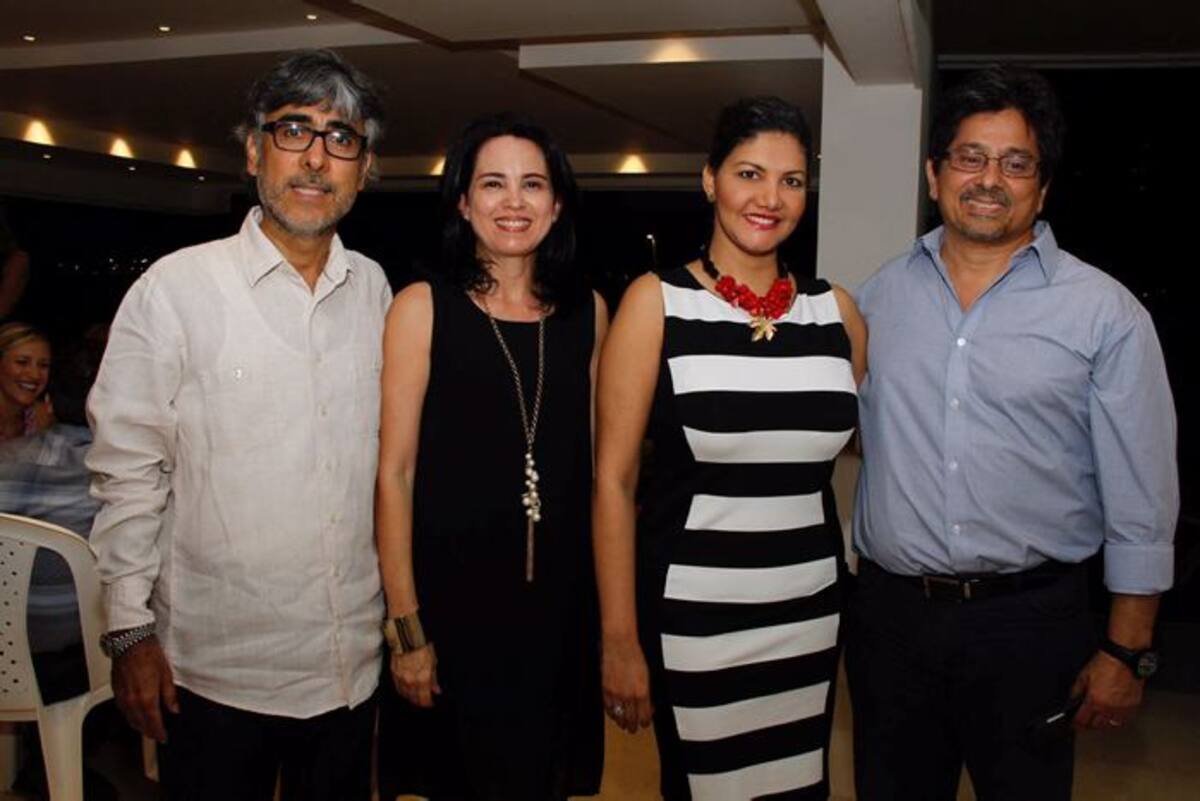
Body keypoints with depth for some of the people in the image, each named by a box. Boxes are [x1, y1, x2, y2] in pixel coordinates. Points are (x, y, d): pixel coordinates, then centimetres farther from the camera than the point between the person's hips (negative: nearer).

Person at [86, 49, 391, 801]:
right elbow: (129, 472, -6)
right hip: (216, 670, -3)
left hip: (351, 662, 4)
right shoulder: (176, 288, -9)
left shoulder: (374, 290, 3)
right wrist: (131, 632, -7)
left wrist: (401, 612, 12)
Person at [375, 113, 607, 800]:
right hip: (451, 600, -3)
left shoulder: (587, 312, 4)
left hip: (560, 603, 4)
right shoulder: (423, 307, -6)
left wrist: (613, 610, 7)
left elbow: (599, 463, 10)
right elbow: (394, 472, -8)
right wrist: (406, 627, -10)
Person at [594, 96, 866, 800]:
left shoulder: (836, 309, 5)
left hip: (812, 612, 4)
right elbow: (613, 478, -6)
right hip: (691, 611, -3)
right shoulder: (656, 301, -5)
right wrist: (620, 639, -8)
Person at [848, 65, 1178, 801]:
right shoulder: (879, 297, 4)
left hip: (1029, 621, -2)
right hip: (890, 611, 3)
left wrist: (1127, 651, -4)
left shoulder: (1106, 312, -5)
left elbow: (1141, 500, -4)